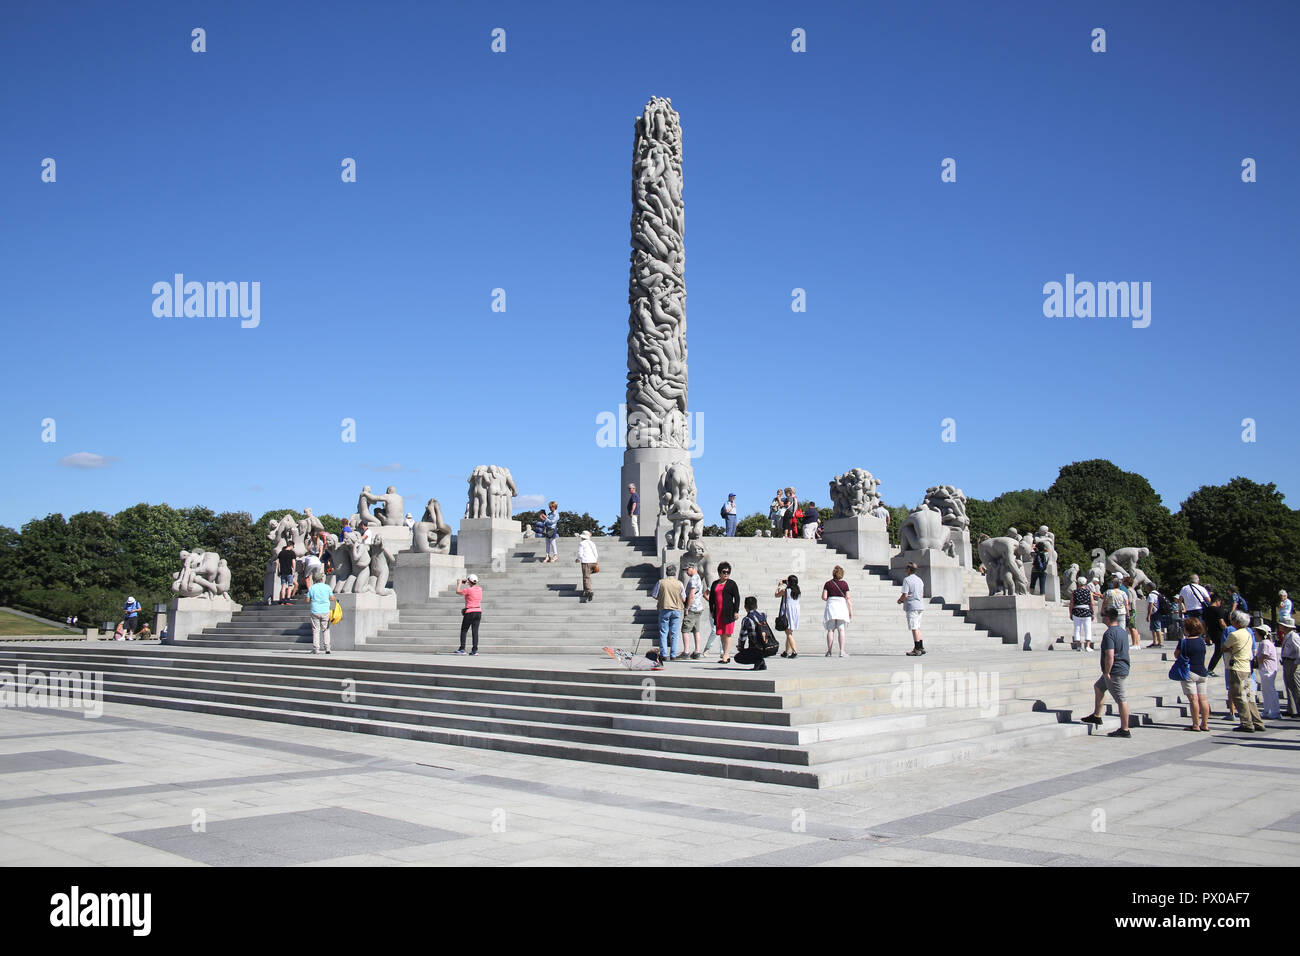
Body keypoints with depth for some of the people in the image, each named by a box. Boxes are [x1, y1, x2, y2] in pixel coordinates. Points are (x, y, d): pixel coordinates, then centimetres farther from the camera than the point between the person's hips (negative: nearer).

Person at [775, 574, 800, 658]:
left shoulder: (785, 590, -11)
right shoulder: (797, 591, 5)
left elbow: (777, 595, 6)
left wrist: (779, 586, 19)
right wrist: (786, 584, 26)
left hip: (788, 613, -6)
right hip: (796, 613, 6)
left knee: (789, 633, -6)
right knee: (789, 633, 16)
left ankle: (795, 651, -18)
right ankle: (786, 652, 23)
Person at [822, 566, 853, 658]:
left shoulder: (828, 584, 3)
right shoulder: (844, 584, 1)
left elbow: (824, 597, -3)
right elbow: (848, 598, -1)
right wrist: (851, 611, 3)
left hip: (831, 606, 1)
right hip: (842, 607, -1)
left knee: (830, 630, 4)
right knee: (841, 630, -2)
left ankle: (829, 651, 1)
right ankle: (842, 651, -7)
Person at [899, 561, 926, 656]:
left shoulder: (907, 580, -10)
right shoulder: (920, 580, 15)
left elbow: (905, 595, -17)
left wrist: (900, 600, 4)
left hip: (911, 606, -8)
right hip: (920, 605, 8)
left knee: (914, 628, -7)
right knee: (917, 628, 15)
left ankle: (917, 649, -7)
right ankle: (921, 647, 15)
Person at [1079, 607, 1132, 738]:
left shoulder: (1109, 634, -19)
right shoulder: (1123, 631, 11)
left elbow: (1110, 656, -26)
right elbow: (1125, 651, 19)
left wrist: (1107, 672, -18)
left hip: (1115, 672, -10)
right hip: (1123, 669, 11)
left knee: (1121, 700, -5)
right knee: (1098, 687, 24)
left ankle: (1124, 730, -1)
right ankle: (1097, 716, 32)